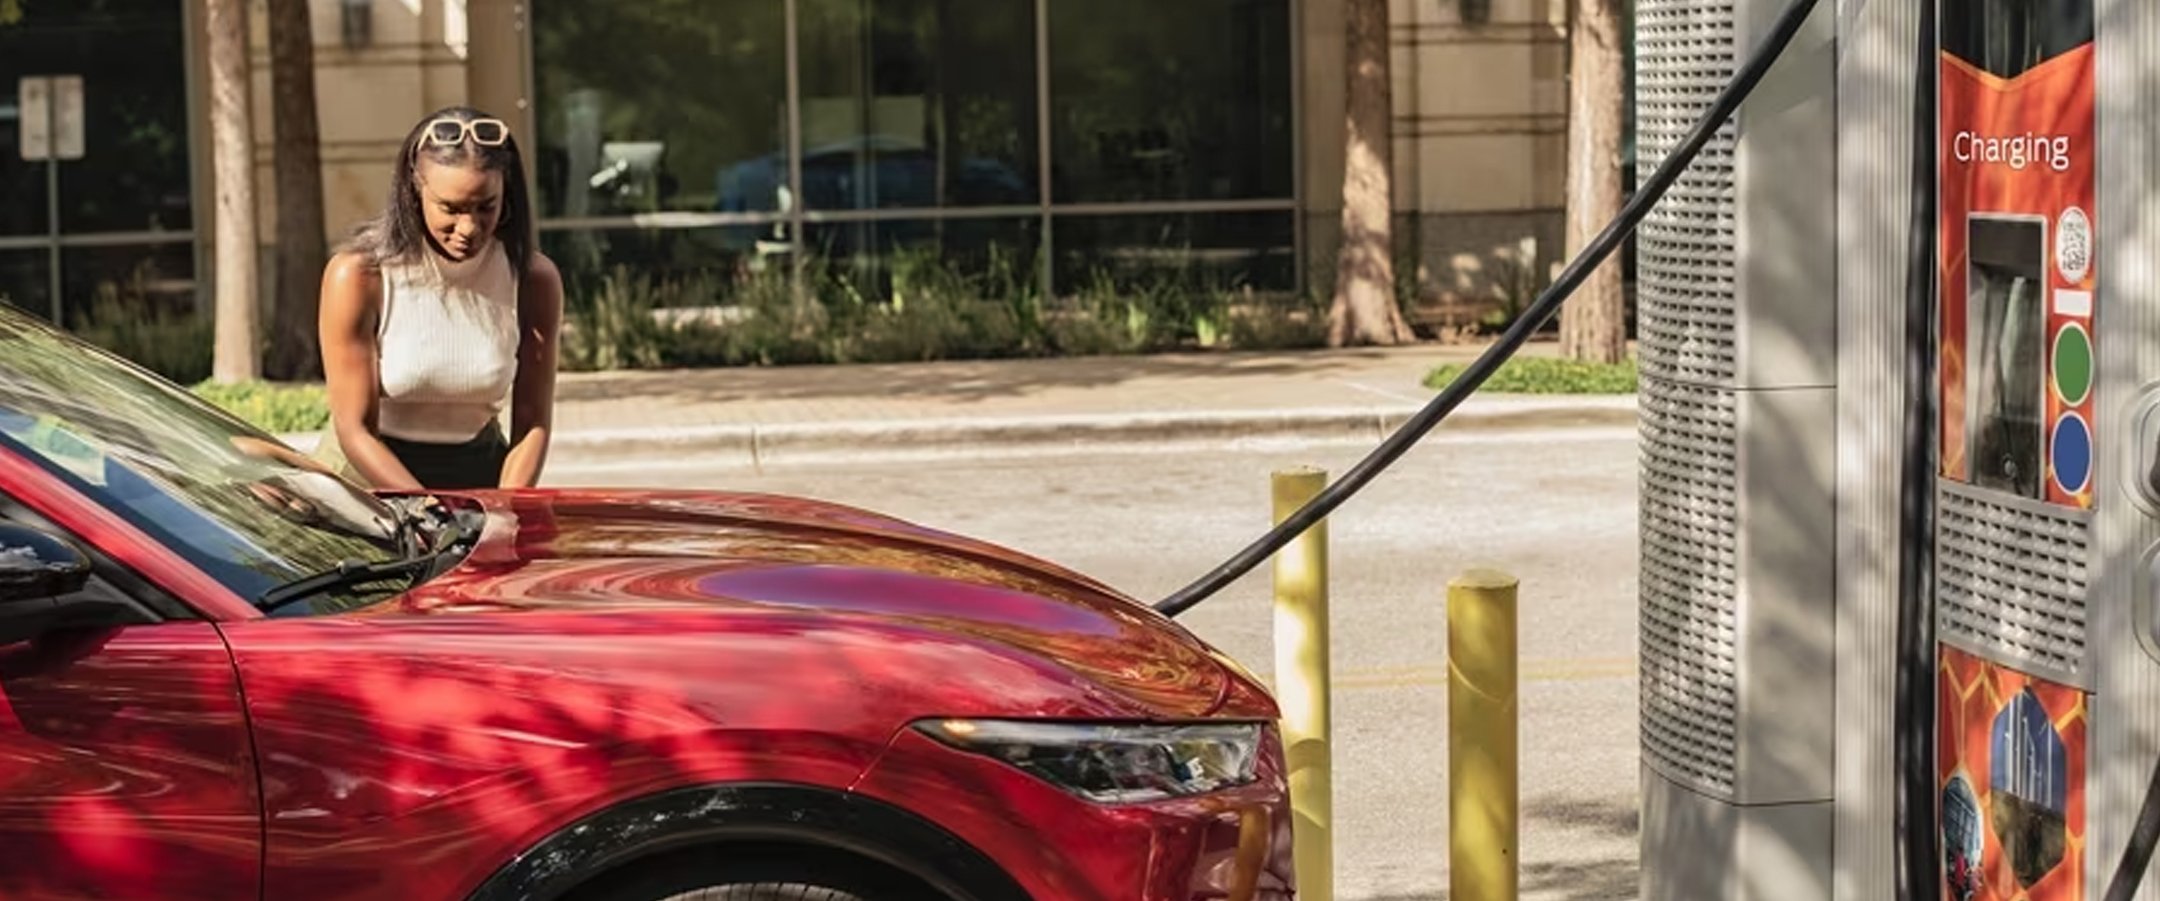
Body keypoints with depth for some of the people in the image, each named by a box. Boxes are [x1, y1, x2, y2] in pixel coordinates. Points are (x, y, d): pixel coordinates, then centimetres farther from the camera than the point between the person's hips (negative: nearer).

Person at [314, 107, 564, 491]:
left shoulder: (534, 280, -4)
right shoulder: (358, 275, -12)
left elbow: (531, 427, -2)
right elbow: (355, 429, -13)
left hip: (478, 478, 2)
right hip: (368, 476, -2)